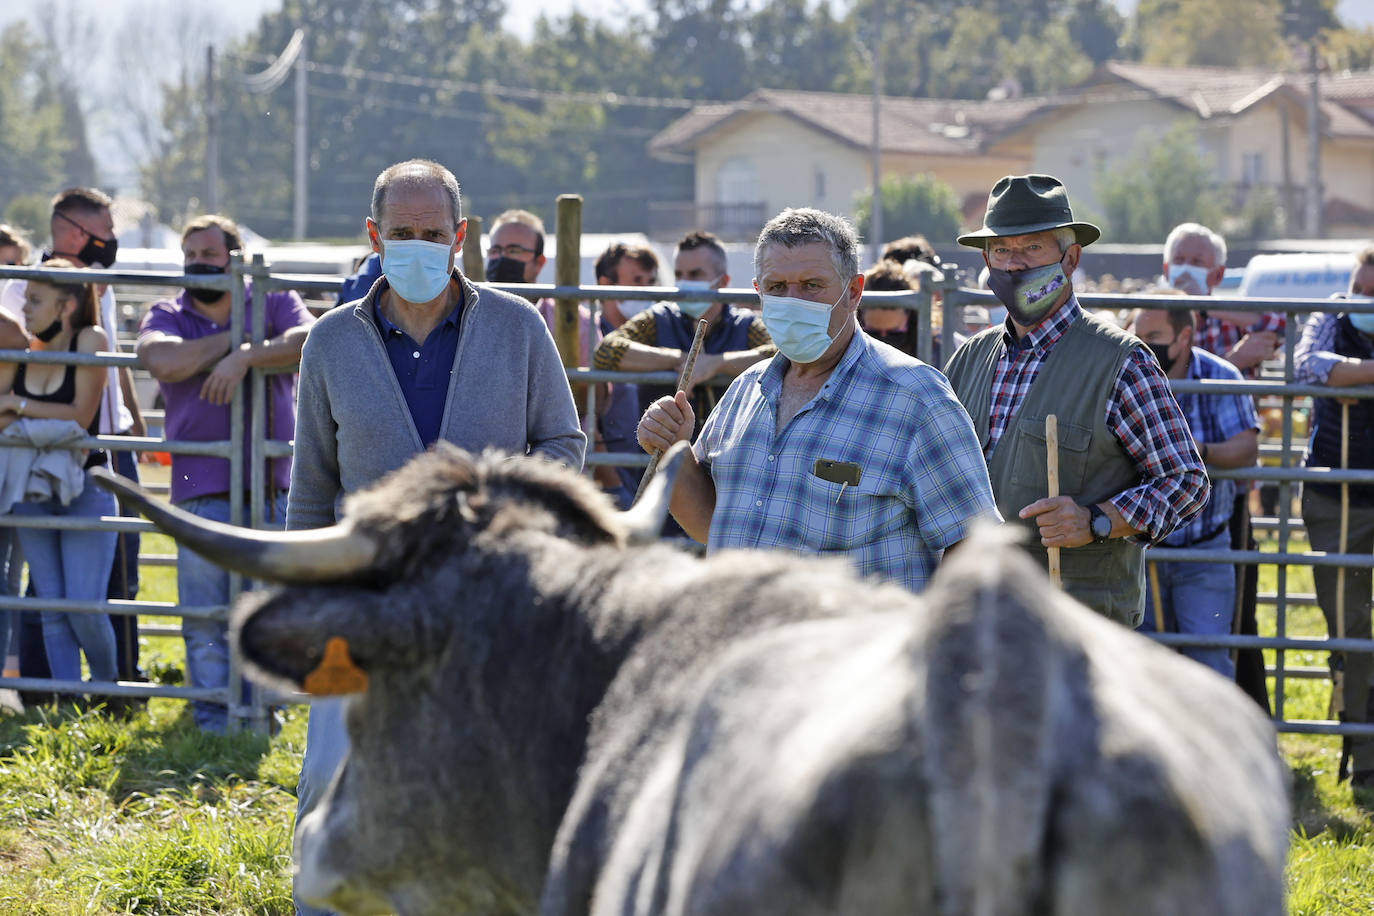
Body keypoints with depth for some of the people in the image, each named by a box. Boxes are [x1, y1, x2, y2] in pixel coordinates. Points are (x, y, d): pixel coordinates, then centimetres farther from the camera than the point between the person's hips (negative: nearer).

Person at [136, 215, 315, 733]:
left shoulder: (274, 303, 8)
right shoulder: (167, 316, 9)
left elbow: (308, 341, -13)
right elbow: (162, 361, -14)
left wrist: (245, 356, -21)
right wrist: (232, 338, -7)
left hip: (273, 486, 0)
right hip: (203, 490, 0)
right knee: (205, 612, -3)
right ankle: (213, 713, 4)